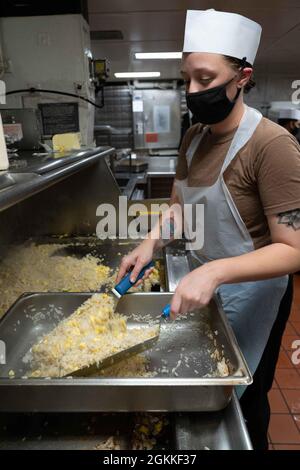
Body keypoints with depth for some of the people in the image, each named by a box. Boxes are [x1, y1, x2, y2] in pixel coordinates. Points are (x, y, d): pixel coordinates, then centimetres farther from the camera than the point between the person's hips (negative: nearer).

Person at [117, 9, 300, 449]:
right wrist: (151, 241, -10)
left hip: (249, 288, -6)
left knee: (242, 399, 17)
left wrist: (215, 271, -36)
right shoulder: (194, 136, 0)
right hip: (202, 278, 7)